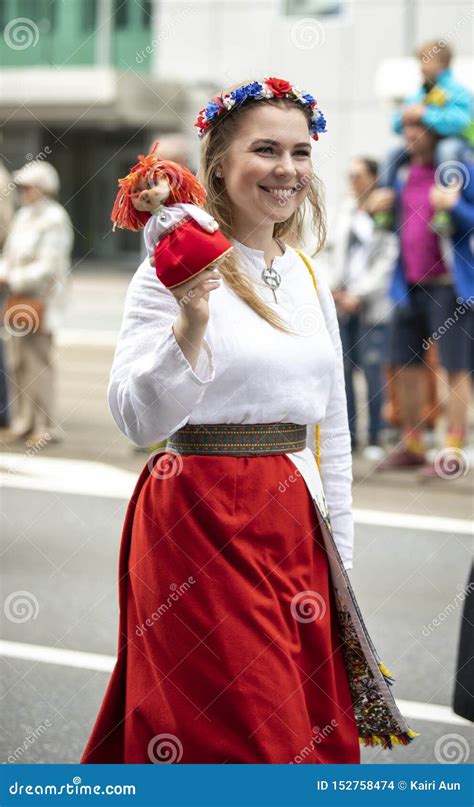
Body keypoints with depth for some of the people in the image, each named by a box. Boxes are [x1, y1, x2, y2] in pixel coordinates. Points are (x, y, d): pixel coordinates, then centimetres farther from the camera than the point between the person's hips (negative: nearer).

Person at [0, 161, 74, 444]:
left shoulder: (54, 219, -10)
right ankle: (24, 423, 13)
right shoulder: (23, 217, 16)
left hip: (42, 298, -8)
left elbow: (49, 265, -15)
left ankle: (46, 426, -4)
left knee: (39, 361, -8)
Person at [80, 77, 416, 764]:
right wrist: (191, 321, -29)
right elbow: (139, 419, -17)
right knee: (241, 734, -6)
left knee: (316, 728, 9)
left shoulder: (310, 278, 12)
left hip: (296, 530, 7)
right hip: (202, 524, -6)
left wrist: (339, 553, 16)